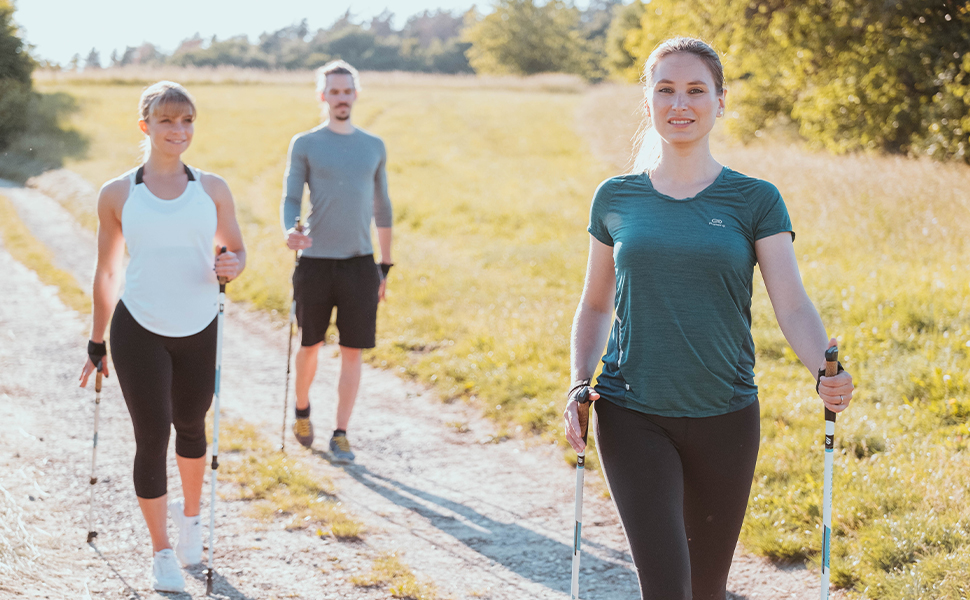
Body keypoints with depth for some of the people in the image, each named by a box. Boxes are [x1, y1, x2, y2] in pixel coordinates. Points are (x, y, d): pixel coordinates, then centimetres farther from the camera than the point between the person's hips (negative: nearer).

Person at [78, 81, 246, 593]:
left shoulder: (212, 189, 4)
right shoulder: (117, 194, 2)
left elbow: (236, 249, 14)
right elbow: (107, 272, 9)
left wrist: (232, 266, -11)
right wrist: (96, 343, 11)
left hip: (199, 331, 2)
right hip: (139, 330, -2)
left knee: (190, 425, 17)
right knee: (152, 436, -4)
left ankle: (190, 513, 45)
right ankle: (162, 553, 12)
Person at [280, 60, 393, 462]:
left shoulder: (374, 147, 10)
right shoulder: (305, 145, 2)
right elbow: (290, 198, -3)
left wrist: (384, 268, 13)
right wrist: (289, 231, -26)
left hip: (359, 264, 2)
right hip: (314, 262, -1)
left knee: (352, 351, -2)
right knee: (310, 346, 10)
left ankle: (340, 435, 7)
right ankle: (302, 410, 36)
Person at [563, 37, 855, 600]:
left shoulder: (756, 201, 0)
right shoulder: (616, 199, 3)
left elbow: (793, 306, -9)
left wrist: (826, 373, -28)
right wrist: (580, 381, -2)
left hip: (724, 419, 1)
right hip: (632, 419, 0)